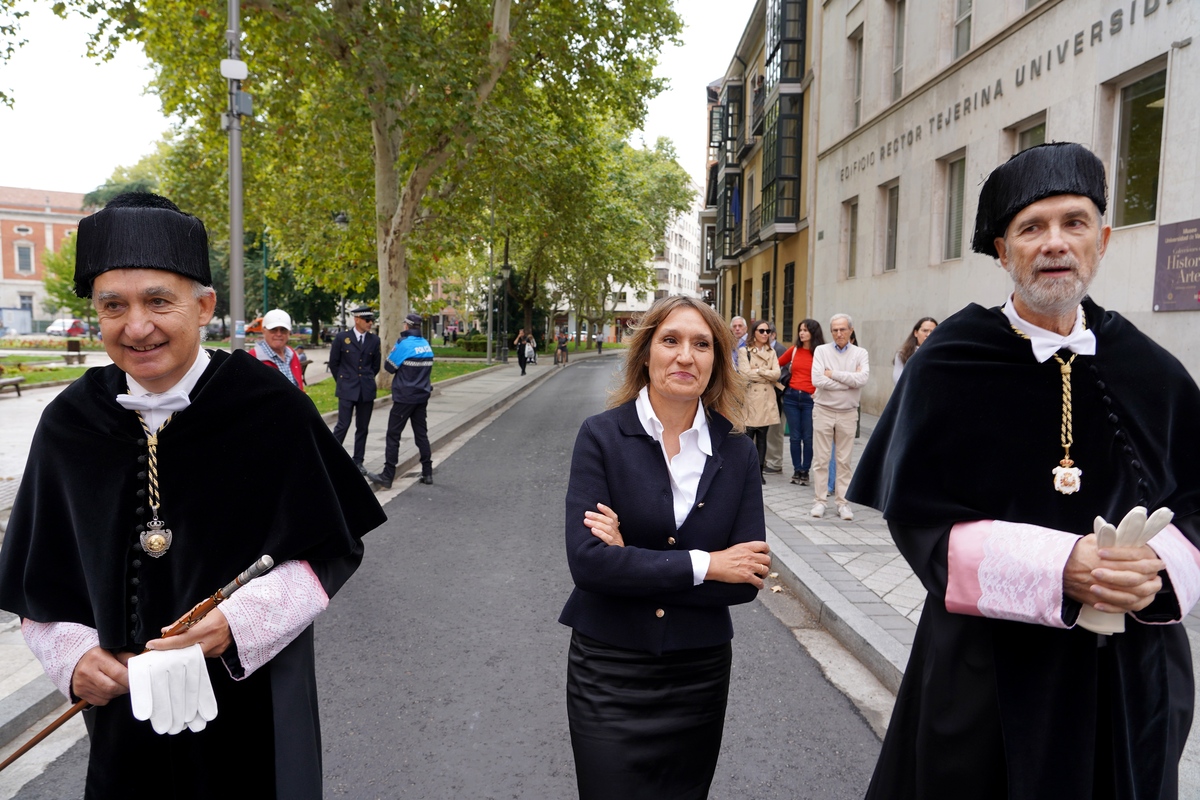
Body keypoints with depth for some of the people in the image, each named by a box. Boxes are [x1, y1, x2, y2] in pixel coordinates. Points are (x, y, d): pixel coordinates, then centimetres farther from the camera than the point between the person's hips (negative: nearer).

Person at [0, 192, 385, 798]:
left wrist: (238, 623, -23)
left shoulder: (267, 408, -16)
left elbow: (330, 549, -11)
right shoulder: (71, 426, -5)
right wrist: (71, 653, -9)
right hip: (124, 703, 3)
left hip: (253, 701, -3)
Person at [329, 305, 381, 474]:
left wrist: (367, 380, 14)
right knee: (343, 425, -6)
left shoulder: (374, 340, 6)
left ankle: (358, 461, 16)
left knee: (362, 428, 7)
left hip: (367, 390, 3)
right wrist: (343, 382, 8)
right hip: (347, 390, -3)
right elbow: (333, 363, 6)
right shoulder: (342, 338, -2)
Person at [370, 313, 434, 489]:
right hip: (422, 396, 6)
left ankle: (387, 476, 0)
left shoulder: (404, 343, -13)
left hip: (404, 397, -6)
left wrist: (400, 369, 9)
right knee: (421, 434, 12)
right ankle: (427, 473, 14)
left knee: (393, 435, -1)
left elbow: (389, 366, -9)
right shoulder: (426, 345, 6)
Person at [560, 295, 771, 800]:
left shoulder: (737, 453, -3)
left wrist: (633, 562, -16)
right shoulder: (602, 436, -10)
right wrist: (703, 564, -17)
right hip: (609, 671, -2)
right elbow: (586, 560, -19)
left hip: (700, 673, 3)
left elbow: (746, 580, -8)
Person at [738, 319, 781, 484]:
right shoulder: (744, 350, 2)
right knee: (748, 436, -6)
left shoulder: (771, 352, 15)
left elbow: (776, 374, 1)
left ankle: (759, 471, 10)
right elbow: (745, 374, -11)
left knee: (762, 437, 5)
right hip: (750, 397, -4)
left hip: (766, 399, 4)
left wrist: (758, 371, -8)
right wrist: (767, 376, -4)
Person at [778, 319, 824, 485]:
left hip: (810, 399, -3)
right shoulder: (794, 350, 7)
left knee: (808, 438, 2)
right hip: (791, 397, 3)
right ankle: (796, 470, 16)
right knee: (795, 437, 7)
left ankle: (805, 471, 13)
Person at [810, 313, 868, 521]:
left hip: (848, 413, 1)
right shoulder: (821, 351, -1)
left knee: (844, 461, 7)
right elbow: (817, 380, -16)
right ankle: (820, 500, 12)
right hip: (823, 411, 0)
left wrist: (832, 374, -14)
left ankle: (843, 502, 14)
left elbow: (862, 379, -17)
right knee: (821, 459, 4)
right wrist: (849, 381, -13)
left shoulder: (860, 353, 1)